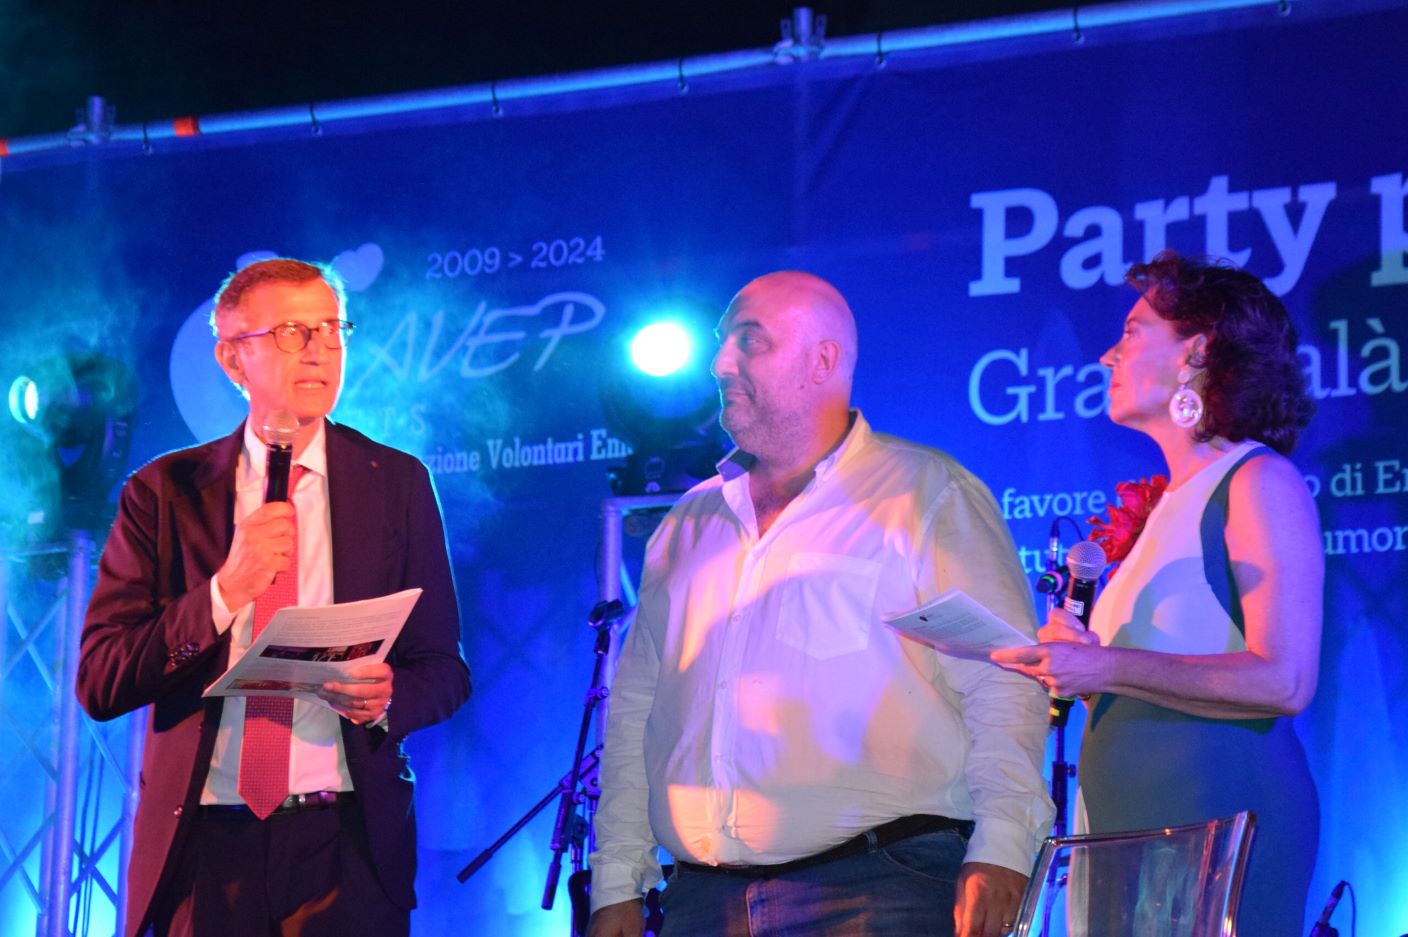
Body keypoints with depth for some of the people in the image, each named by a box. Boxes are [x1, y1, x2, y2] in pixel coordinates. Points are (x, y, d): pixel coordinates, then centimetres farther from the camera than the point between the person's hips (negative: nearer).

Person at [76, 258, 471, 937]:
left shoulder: (398, 484, 7)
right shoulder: (164, 492, 4)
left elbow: (444, 670, 8)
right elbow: (99, 683, -3)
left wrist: (388, 700, -14)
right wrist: (224, 593, -15)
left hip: (346, 845, 0)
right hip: (203, 845, 0)